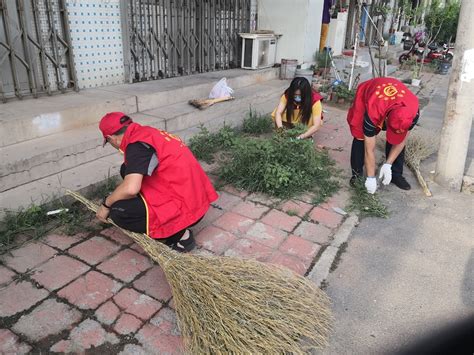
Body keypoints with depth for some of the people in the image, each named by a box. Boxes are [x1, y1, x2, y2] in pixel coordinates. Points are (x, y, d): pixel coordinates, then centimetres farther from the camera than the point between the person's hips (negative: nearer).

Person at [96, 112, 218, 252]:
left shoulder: (136, 144, -17)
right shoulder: (145, 132, 12)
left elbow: (130, 189, -30)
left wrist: (106, 204, -9)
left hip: (185, 207, -9)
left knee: (118, 212, -13)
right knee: (128, 171, 13)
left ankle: (179, 234, -4)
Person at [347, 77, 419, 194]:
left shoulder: (413, 110, -35)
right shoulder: (373, 113, -45)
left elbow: (402, 140, -18)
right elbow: (369, 149, -33)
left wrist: (388, 165, -21)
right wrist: (371, 178, -26)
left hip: (395, 98, 3)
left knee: (399, 139, -8)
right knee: (360, 137, -14)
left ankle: (396, 174, 7)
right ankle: (357, 173, 3)